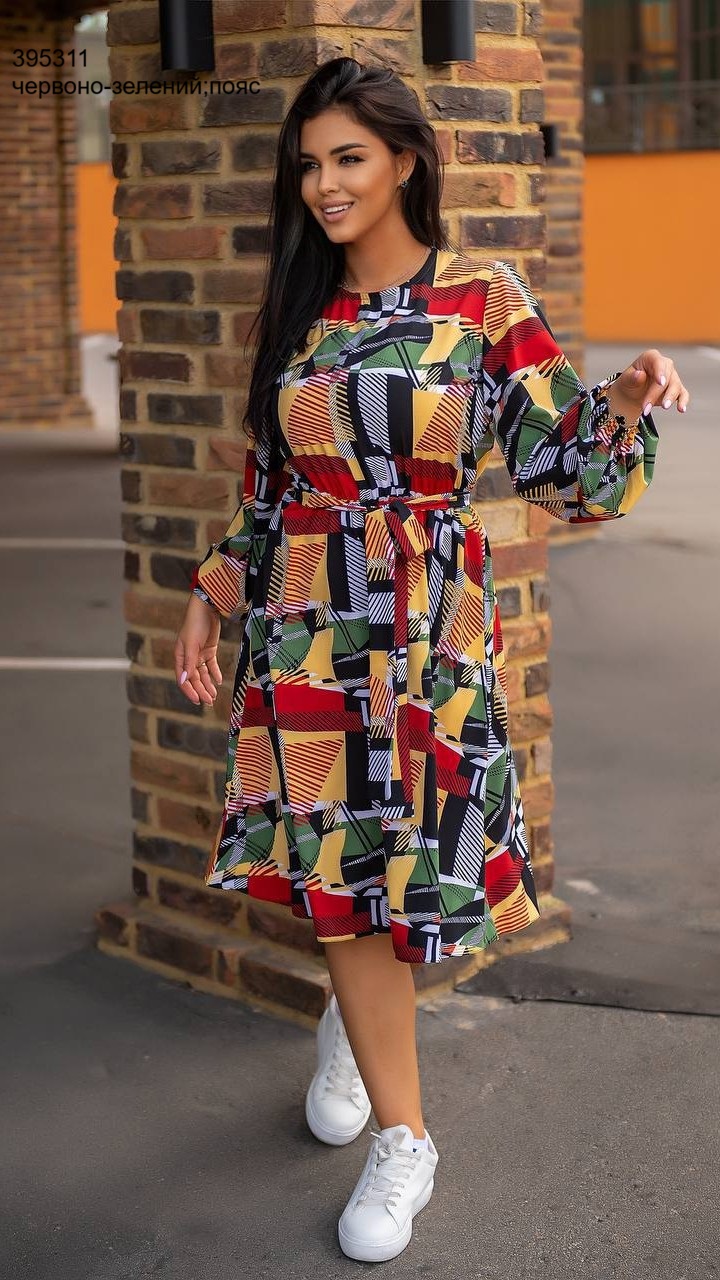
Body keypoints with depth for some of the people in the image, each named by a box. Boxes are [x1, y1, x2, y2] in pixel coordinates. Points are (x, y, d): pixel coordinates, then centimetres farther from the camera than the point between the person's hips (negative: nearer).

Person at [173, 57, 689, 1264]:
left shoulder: (485, 299, -3)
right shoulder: (293, 312, 8)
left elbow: (560, 466, -5)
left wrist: (625, 399, -23)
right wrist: (211, 597, 11)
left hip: (430, 622, -3)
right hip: (306, 622, 3)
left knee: (400, 859, 3)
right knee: (335, 862, 5)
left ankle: (354, 1011, 37)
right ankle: (403, 1136, 22)